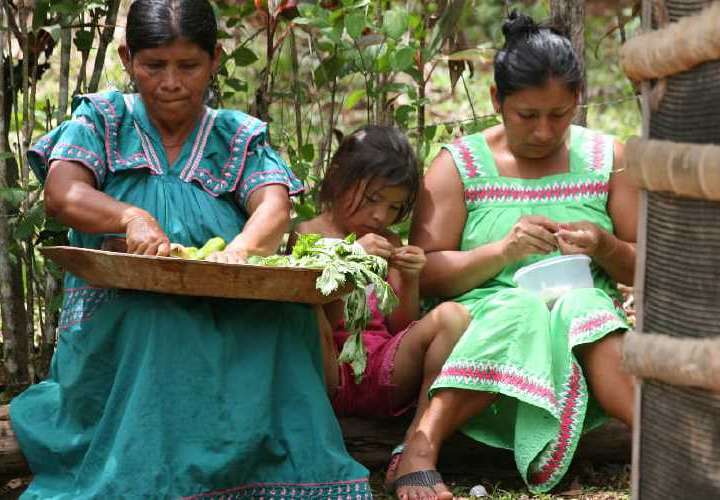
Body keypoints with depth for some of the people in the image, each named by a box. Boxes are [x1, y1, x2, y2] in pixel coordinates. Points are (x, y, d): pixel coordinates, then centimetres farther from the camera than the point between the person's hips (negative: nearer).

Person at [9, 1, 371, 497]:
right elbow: (62, 191, -7)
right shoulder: (102, 120, 12)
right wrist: (132, 218, -29)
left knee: (281, 312, -30)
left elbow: (274, 205, -7)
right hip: (117, 321, -1)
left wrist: (240, 251, -33)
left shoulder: (241, 137, 13)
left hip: (225, 319, 1)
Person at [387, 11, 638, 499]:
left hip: (588, 317, 2)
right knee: (522, 313, -37)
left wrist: (605, 247, -12)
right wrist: (502, 251, -18)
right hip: (481, 320, -1)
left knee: (579, 309, -35)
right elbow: (424, 274, -2)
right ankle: (420, 450, -44)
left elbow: (644, 270, 11)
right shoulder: (460, 164, 5)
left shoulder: (606, 158, 10)